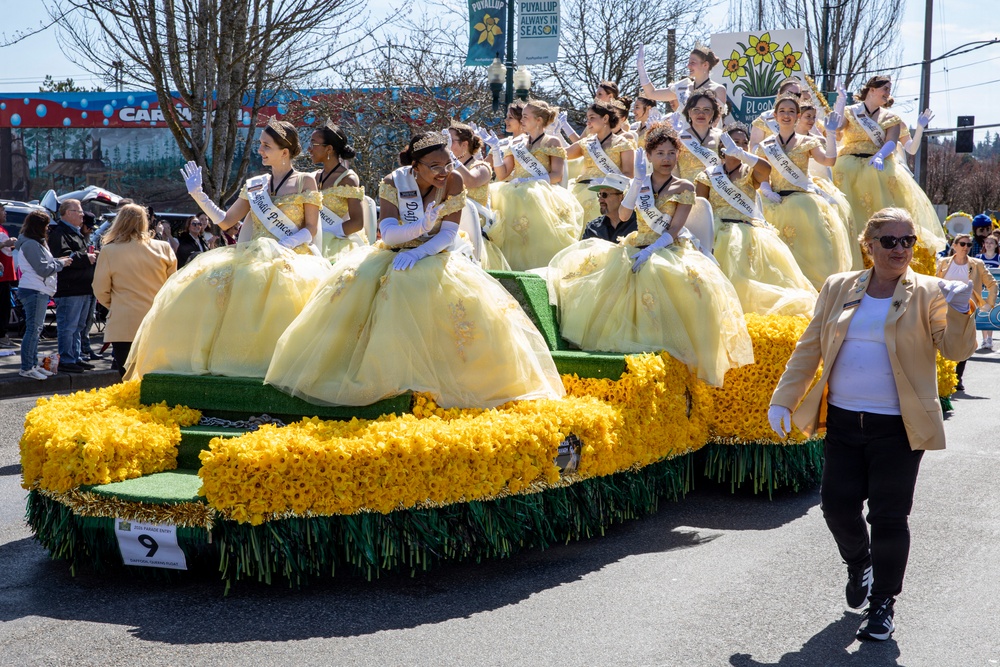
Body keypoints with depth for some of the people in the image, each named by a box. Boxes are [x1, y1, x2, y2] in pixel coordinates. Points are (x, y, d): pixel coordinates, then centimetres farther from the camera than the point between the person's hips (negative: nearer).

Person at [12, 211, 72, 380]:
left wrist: (59, 261, 6)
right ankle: (26, 368, -8)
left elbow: (43, 263, 20)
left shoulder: (36, 243, 19)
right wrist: (61, 263, -5)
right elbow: (43, 269, -17)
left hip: (39, 291, 11)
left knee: (36, 329, 14)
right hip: (34, 291, -11)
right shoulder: (30, 245, -14)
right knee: (33, 329, -10)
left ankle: (33, 365, 20)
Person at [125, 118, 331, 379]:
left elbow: (311, 229, -1)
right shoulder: (254, 185, 16)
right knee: (209, 282, -17)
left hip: (292, 257, -5)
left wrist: (283, 246, -15)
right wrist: (198, 194, 10)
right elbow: (225, 221, 16)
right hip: (254, 257, 5)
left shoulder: (305, 182, 4)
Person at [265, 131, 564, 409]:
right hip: (397, 254, 1)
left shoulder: (453, 181, -8)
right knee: (357, 277, -27)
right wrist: (422, 226, -34)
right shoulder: (393, 183, -7)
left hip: (438, 255, -1)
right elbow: (388, 233, -17)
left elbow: (449, 234, -12)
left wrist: (419, 252, -29)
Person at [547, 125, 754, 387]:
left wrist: (650, 251, -22)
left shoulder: (684, 188, 2)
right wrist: (639, 181, -10)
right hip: (635, 247, 3)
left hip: (668, 251, -3)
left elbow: (674, 230, -8)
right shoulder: (639, 183, 11)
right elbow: (623, 215, -4)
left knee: (697, 280, -35)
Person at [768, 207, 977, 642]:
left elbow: (955, 350, -8)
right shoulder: (839, 288, 7)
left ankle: (883, 603, 19)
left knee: (888, 516, 1)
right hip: (843, 422, 3)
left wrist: (959, 312, -27)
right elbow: (809, 348, 9)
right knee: (838, 507, 6)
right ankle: (858, 565, 38)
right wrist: (783, 400, 4)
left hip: (898, 427, -3)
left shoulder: (928, 294, -1)